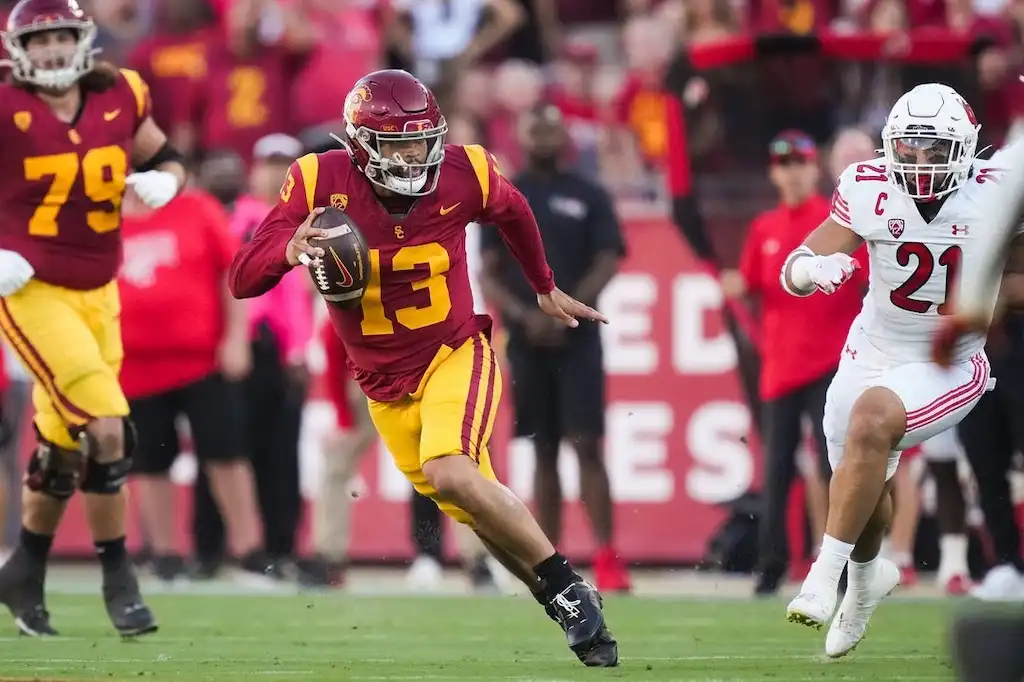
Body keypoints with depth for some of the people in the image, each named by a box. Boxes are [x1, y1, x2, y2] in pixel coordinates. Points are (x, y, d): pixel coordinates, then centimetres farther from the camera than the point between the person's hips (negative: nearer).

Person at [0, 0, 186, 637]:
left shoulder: (119, 97, 0)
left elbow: (169, 163, 14)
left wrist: (161, 183, -9)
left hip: (97, 294, 5)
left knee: (63, 447, 15)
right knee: (106, 428, -17)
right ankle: (119, 578, -3)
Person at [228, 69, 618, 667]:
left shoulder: (462, 174, -14)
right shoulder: (320, 183, -16)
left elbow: (512, 211, 11)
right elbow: (243, 280, -18)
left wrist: (546, 288, 25)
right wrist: (290, 250, -40)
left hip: (455, 355, -3)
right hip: (386, 385, 3)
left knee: (448, 473, -29)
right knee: (486, 517, 9)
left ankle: (568, 589, -16)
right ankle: (579, 616, 26)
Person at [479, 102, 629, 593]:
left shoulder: (589, 198, 4)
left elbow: (606, 265, -3)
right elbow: (488, 276, 4)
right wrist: (526, 316, -12)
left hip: (577, 338, -2)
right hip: (526, 341, 2)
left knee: (587, 444, -10)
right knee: (544, 451, 6)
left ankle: (606, 558, -14)